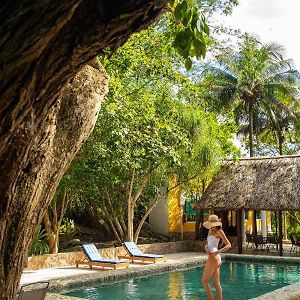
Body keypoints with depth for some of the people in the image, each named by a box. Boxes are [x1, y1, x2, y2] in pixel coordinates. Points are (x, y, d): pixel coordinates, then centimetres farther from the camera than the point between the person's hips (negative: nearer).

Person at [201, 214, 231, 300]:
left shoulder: (219, 231, -7)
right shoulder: (210, 231, 16)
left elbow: (229, 245, -9)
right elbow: (207, 244, 16)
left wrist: (217, 252, -21)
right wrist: (206, 248, -7)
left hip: (213, 258, -9)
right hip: (216, 259, 9)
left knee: (204, 280, -2)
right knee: (217, 283, 9)